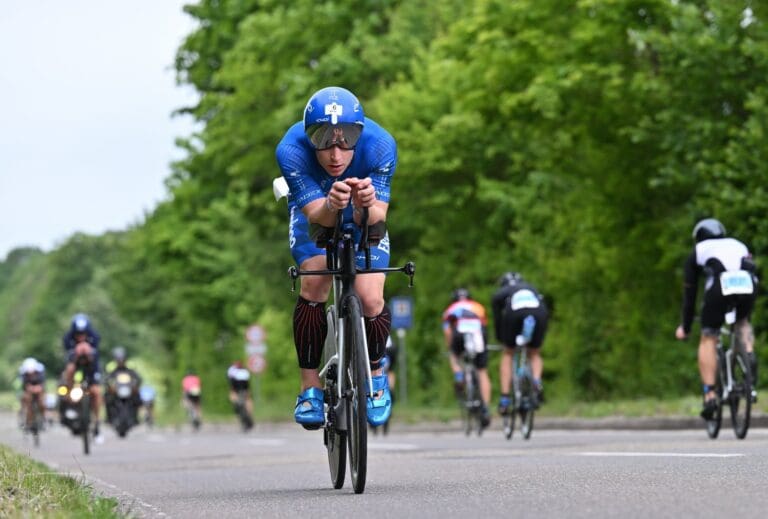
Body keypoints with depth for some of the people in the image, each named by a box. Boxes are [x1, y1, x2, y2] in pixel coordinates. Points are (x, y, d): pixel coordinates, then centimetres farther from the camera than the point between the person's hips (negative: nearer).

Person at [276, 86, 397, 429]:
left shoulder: (379, 145, -36)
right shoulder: (291, 150, -37)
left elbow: (377, 217, -38)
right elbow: (316, 215, -38)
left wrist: (366, 205, -62)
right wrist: (332, 205, -61)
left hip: (363, 217, 0)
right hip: (315, 213, 0)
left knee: (371, 300, -14)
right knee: (313, 287, -22)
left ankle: (375, 375, 15)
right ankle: (310, 387, -8)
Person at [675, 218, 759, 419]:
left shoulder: (697, 253, 30)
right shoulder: (739, 245, 37)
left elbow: (689, 294, 31)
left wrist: (685, 327, 40)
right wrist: (748, 311, 54)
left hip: (719, 287, -3)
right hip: (748, 286, 3)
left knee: (708, 339, 11)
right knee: (743, 323, 33)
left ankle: (709, 395, 2)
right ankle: (749, 354, 6)